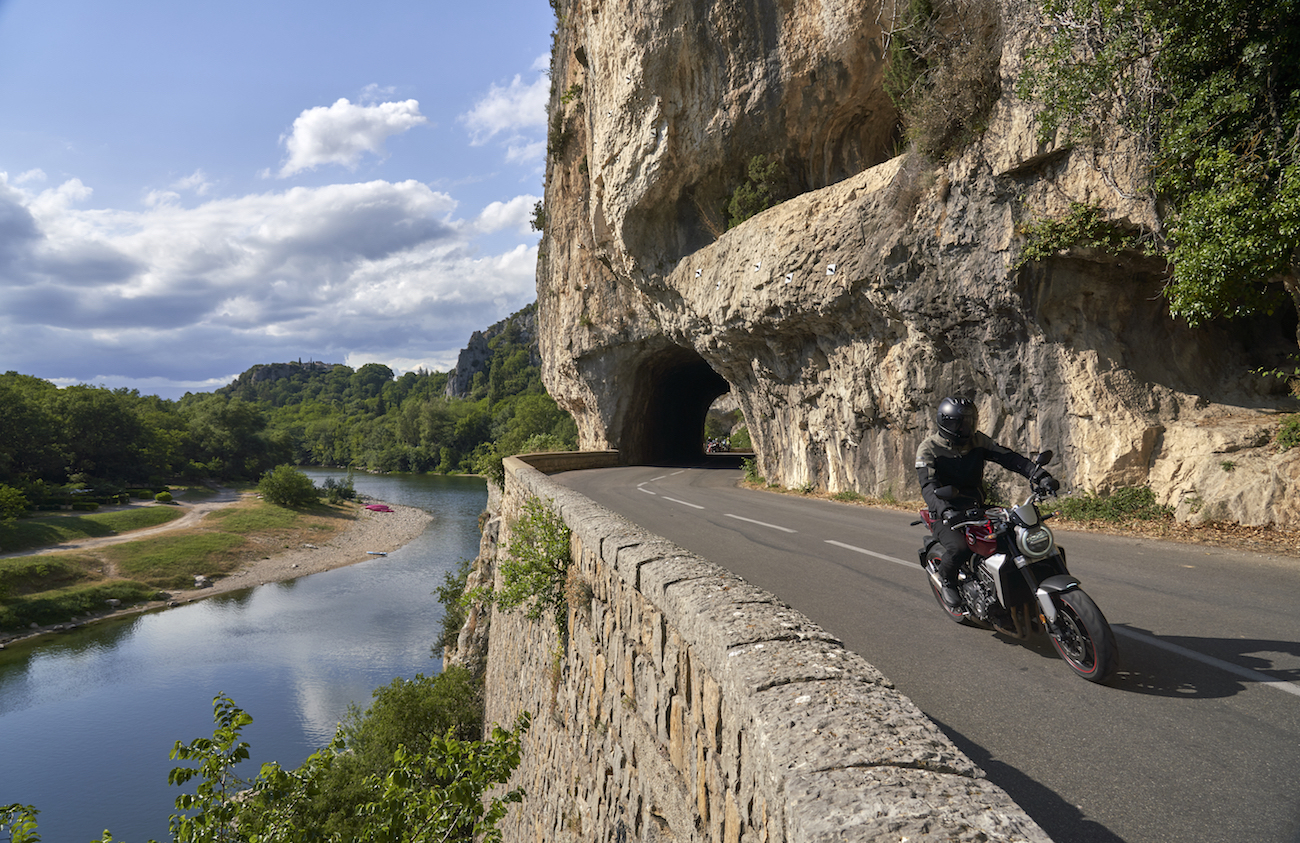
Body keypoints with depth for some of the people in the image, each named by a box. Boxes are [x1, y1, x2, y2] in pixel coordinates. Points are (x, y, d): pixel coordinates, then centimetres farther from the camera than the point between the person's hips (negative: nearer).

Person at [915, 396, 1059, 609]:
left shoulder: (977, 440, 4)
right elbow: (929, 486, -24)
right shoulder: (928, 449, -11)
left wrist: (1040, 476, -18)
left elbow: (1008, 457, -3)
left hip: (978, 509, 5)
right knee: (958, 548, -32)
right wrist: (945, 511, -42)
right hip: (947, 516, -5)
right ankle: (946, 578, 0)